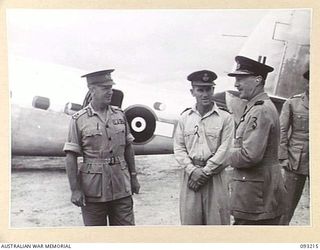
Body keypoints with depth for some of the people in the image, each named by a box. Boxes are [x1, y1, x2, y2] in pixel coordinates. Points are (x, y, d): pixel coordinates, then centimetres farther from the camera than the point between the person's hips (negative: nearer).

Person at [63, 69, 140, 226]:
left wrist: (133, 177, 12)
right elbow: (71, 157, -7)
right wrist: (75, 190, -12)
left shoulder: (120, 115, 6)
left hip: (121, 188, 3)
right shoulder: (79, 120, -6)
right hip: (93, 190, -3)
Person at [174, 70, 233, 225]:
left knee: (217, 219, 2)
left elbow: (224, 150, -5)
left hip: (215, 176, -2)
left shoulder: (225, 118, 1)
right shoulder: (185, 118, 8)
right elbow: (178, 148, 4)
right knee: (189, 219, 5)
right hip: (190, 174, 2)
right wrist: (193, 170, -9)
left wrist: (205, 172, -10)